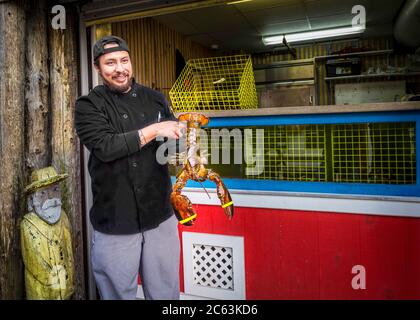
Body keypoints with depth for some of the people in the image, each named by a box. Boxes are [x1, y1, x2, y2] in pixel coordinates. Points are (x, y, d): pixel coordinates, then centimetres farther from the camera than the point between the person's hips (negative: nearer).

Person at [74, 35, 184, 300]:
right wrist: (154, 131, -16)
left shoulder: (155, 99, 9)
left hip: (161, 215, 3)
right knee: (119, 291, 15)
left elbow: (177, 136, 16)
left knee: (166, 291, 17)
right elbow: (105, 147, -18)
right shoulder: (88, 106, -2)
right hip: (115, 220, -3)